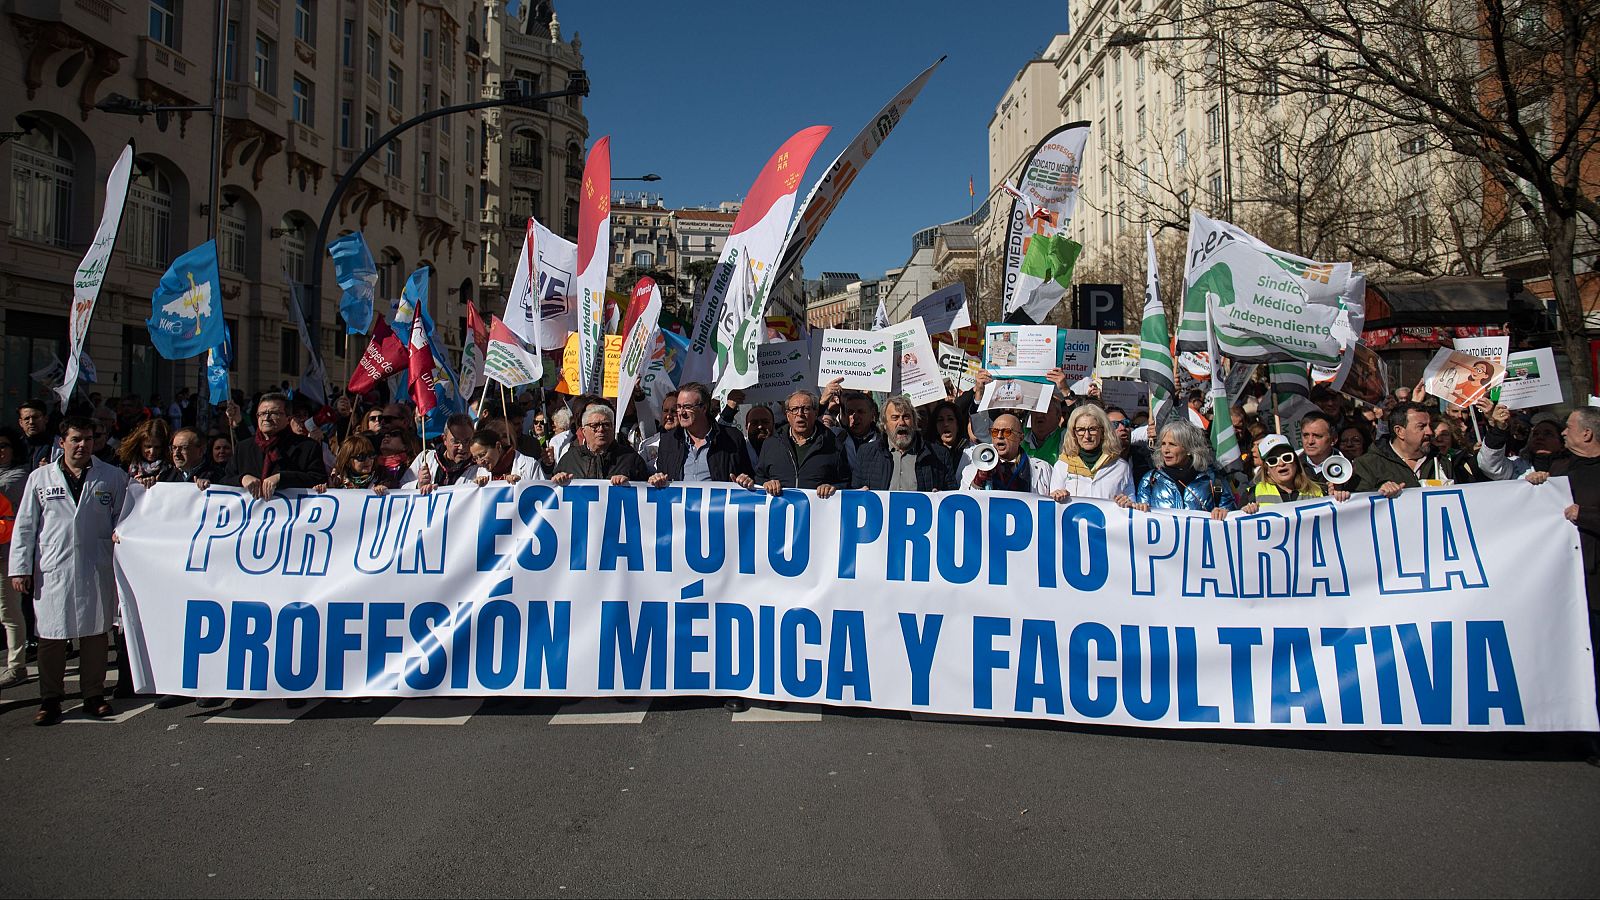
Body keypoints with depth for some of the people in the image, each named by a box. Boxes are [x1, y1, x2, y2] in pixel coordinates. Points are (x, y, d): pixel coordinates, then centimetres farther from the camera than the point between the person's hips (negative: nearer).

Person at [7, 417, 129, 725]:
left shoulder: (113, 477, 8)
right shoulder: (40, 478, 10)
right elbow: (24, 526, 10)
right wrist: (20, 568, 4)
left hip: (97, 570, 0)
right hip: (52, 571, 0)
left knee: (96, 634, 5)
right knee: (51, 636, 3)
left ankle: (94, 696, 15)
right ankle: (50, 700, 13)